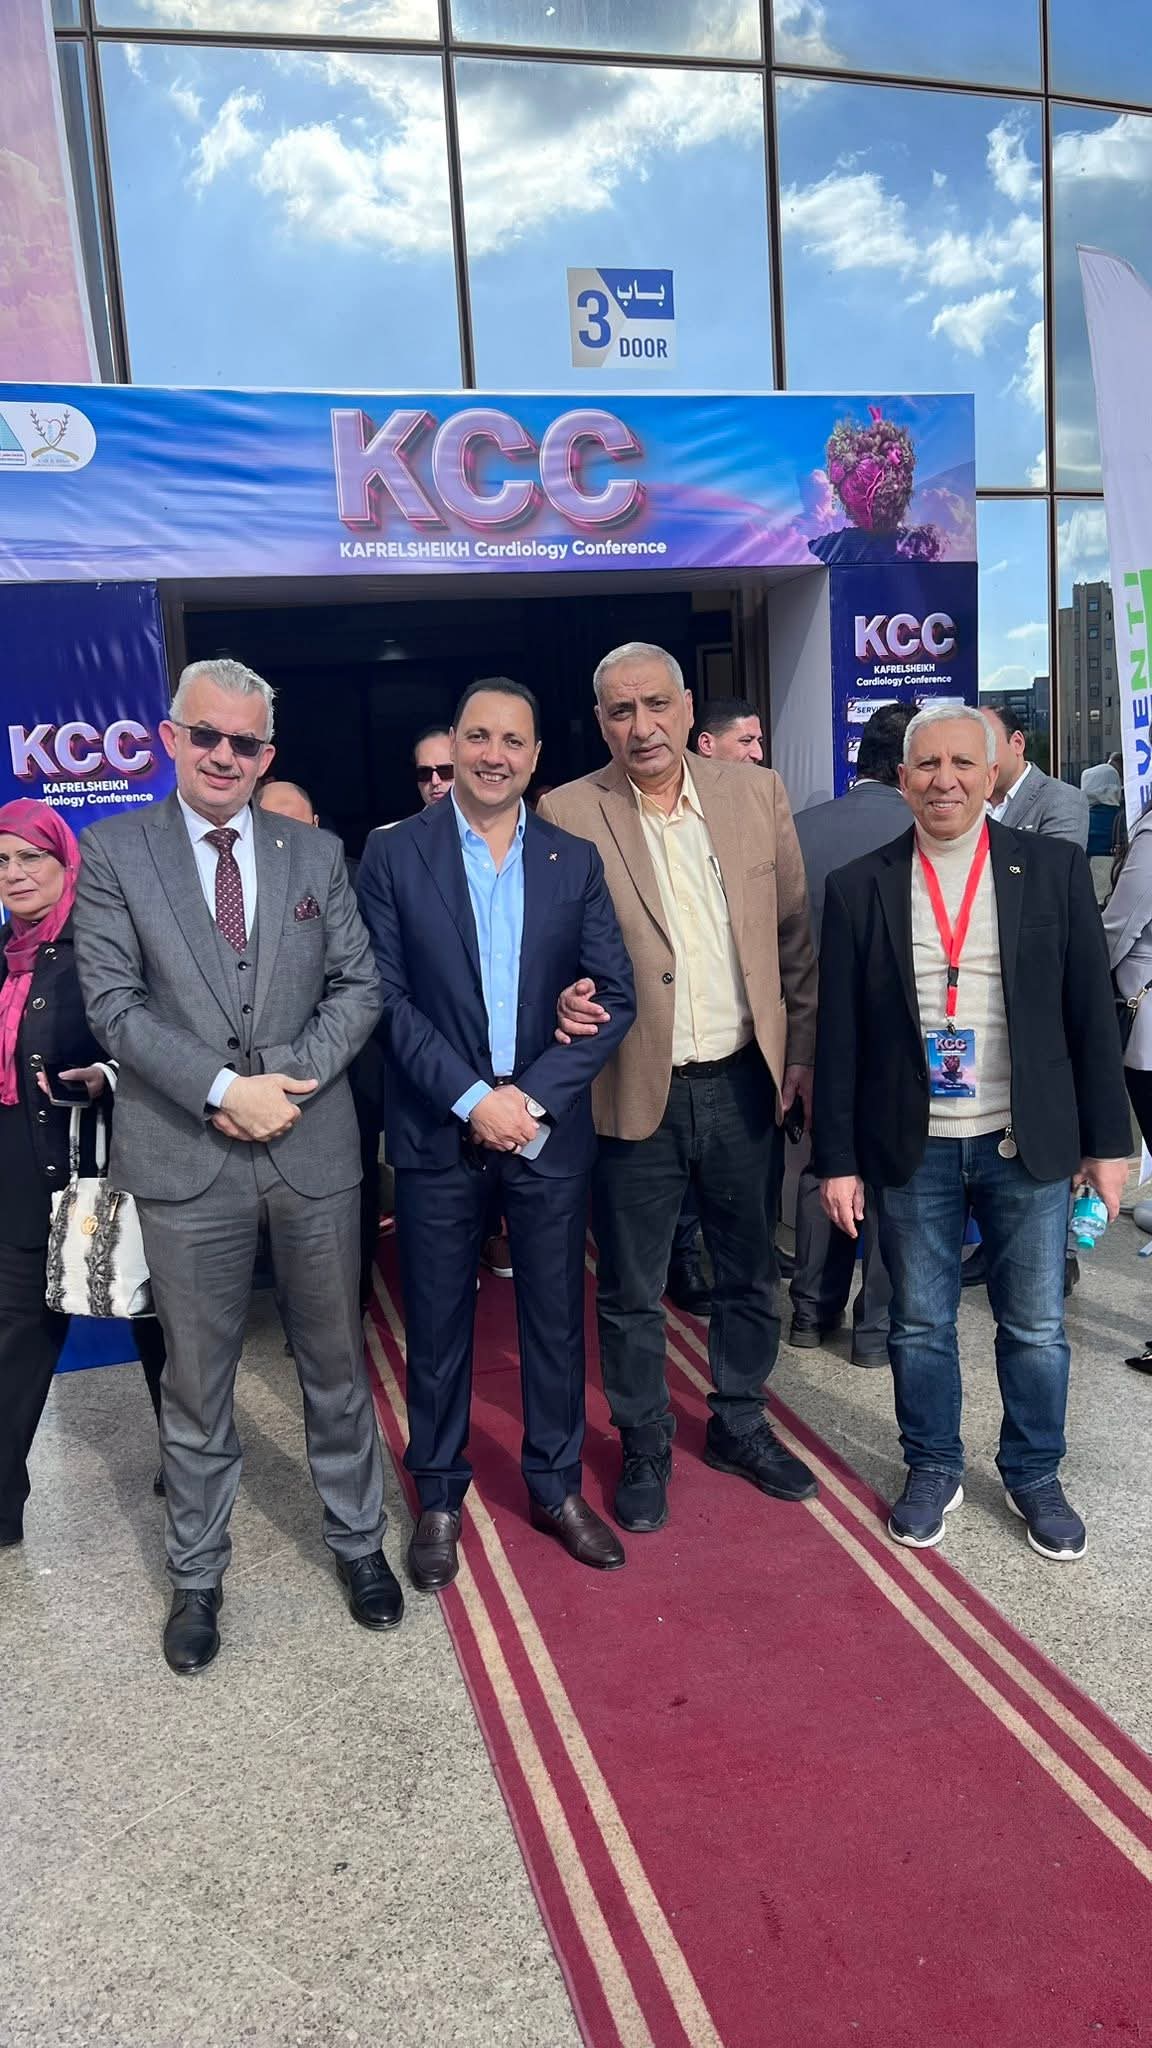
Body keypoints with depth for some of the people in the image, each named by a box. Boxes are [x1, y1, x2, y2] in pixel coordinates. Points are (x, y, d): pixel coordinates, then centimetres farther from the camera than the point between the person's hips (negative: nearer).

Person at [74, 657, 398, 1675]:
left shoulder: (316, 853, 7)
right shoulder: (113, 852, 1)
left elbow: (358, 985, 3)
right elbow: (113, 1000, -7)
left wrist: (292, 1078, -12)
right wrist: (225, 1088, -16)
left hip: (314, 1147, 2)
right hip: (185, 1159, -2)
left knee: (335, 1361, 15)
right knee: (196, 1379, 11)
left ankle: (358, 1540, 35)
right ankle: (197, 1573, 31)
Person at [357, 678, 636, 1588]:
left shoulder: (576, 861, 4)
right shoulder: (394, 855, -1)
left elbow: (614, 997, 0)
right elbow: (388, 997, -7)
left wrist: (533, 1096, -11)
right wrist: (472, 1098, -15)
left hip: (549, 1129, 2)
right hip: (437, 1133, -1)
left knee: (555, 1315, 12)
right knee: (438, 1323, 10)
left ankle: (558, 1486, 31)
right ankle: (440, 1495, 29)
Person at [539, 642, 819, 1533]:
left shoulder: (757, 793, 1)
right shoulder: (566, 816, -7)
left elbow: (795, 932, 6)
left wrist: (803, 1049, 5)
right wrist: (566, 997, -22)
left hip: (746, 1082, 3)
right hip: (635, 1091, -3)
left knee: (751, 1275, 19)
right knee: (631, 1293, 12)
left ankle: (741, 1425, 41)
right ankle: (644, 1448, 33)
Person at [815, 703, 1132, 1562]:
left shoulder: (1055, 868, -1)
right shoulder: (860, 888, -1)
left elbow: (1091, 1012, 1)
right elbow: (839, 1035, 0)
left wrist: (1107, 1138, 0)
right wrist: (838, 1159, -1)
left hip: (1029, 1143, 0)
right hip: (912, 1149, 0)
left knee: (1036, 1327, 12)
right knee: (920, 1325, 12)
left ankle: (1035, 1476, 33)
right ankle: (933, 1469, 33)